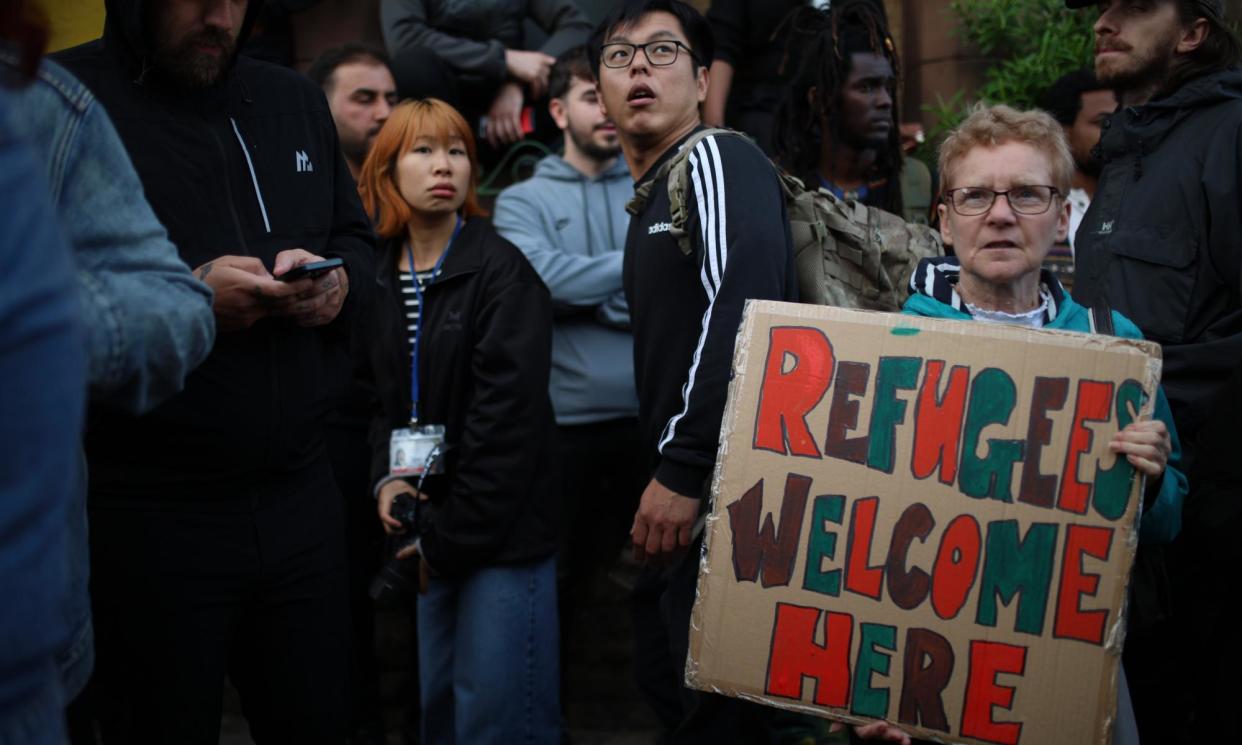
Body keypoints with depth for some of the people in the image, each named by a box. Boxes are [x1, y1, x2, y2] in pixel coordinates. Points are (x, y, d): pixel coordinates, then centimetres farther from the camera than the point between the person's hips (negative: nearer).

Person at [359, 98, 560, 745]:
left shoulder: (502, 272, -9)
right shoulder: (377, 279, 9)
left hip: (502, 530, -6)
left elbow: (507, 418, -14)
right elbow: (378, 399, 14)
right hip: (432, 531, 6)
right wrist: (386, 478, -6)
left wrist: (447, 538, -15)